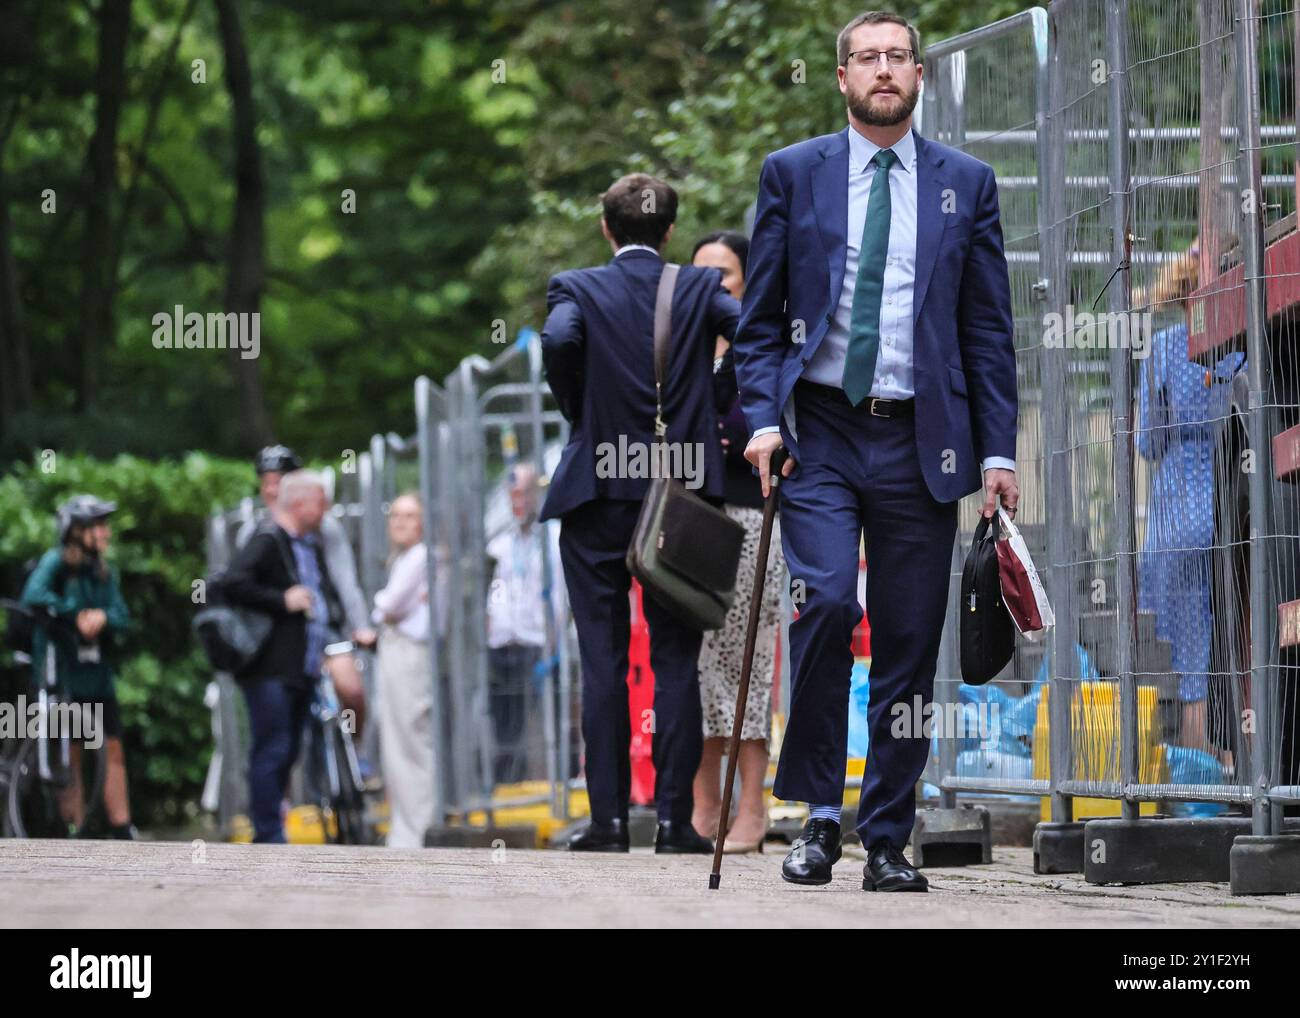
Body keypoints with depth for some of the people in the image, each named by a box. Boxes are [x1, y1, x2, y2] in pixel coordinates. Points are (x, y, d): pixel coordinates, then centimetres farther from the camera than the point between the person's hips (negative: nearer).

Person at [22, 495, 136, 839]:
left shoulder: (104, 572, 11)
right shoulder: (57, 562, -8)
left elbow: (122, 618, 3)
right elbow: (34, 595, -26)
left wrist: (102, 617, -18)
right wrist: (75, 615, -25)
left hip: (98, 673, 6)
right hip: (62, 670, -6)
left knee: (113, 751, 2)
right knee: (70, 757, -1)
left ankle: (123, 835, 4)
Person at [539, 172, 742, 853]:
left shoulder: (577, 288, 0)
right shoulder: (701, 288, 4)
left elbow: (558, 339, -20)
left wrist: (578, 412, -4)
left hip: (598, 491, -1)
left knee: (603, 660, 3)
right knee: (676, 661, 5)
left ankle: (609, 817, -1)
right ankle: (675, 818, 1)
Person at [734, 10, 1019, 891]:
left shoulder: (966, 183, 9)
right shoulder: (793, 174, 8)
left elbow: (989, 328, 9)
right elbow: (761, 317, 7)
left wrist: (998, 451, 2)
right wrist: (763, 417, -7)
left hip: (921, 439, 1)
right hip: (821, 430, -1)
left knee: (910, 643, 1)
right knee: (825, 602, -20)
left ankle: (889, 842, 10)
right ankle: (818, 815, -7)